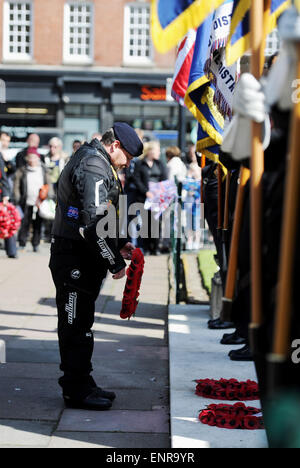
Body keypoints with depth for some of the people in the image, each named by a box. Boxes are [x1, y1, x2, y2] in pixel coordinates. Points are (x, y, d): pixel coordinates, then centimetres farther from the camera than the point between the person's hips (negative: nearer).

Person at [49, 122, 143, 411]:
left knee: (80, 322, 15)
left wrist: (119, 244, 16)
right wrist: (116, 262, -18)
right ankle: (76, 390, 5)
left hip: (83, 257, 11)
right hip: (75, 258, -11)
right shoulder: (94, 166, -17)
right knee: (75, 324, -3)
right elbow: (95, 222, -25)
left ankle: (81, 385, 24)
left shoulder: (95, 162, 18)